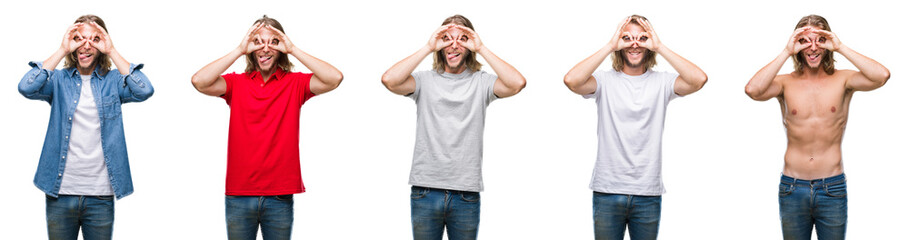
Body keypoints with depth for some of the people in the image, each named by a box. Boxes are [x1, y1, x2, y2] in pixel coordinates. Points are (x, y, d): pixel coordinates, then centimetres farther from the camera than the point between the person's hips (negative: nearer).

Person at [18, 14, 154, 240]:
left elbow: (144, 90, -15)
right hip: (61, 192, 0)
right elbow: (26, 88, -15)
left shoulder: (112, 81, 4)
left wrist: (112, 51, -10)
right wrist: (62, 50, -11)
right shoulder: (60, 80, 3)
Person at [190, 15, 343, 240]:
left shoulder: (294, 83, 2)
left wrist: (293, 49, -10)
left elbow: (334, 78, -13)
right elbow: (199, 81, -12)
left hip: (280, 196, 0)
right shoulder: (237, 83, 4)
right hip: (239, 194, 0)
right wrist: (240, 50, -10)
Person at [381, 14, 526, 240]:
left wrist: (482, 48, -8)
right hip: (425, 191, 0)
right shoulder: (425, 80, 5)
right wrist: (428, 48, -8)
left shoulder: (481, 82, 4)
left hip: (466, 194, 0)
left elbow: (517, 83, -13)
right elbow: (389, 80, -12)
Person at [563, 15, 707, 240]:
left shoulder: (661, 82, 2)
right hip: (607, 191, -1)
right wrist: (610, 46, -12)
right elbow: (572, 80, -19)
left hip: (648, 194, 1)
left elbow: (698, 80, -14)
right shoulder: (605, 81, 0)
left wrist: (659, 46, -10)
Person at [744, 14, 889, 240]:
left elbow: (882, 76, -18)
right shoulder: (786, 83, -1)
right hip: (792, 188, 0)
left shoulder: (842, 80, 0)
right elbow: (752, 90, -21)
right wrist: (786, 52, -16)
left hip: (832, 188, 0)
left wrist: (841, 48, -14)